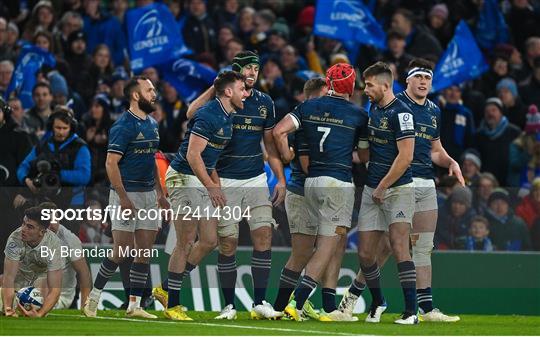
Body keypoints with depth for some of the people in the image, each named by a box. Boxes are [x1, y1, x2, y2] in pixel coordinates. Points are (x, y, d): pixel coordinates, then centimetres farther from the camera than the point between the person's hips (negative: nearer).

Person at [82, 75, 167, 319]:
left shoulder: (152, 125, 14)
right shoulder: (123, 126, -12)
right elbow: (111, 163, -15)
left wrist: (160, 194, 18)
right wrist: (124, 198, -20)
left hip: (148, 194, 8)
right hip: (126, 193, -8)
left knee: (144, 252, 3)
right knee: (121, 252, -8)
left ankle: (134, 306, 7)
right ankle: (94, 297, 6)